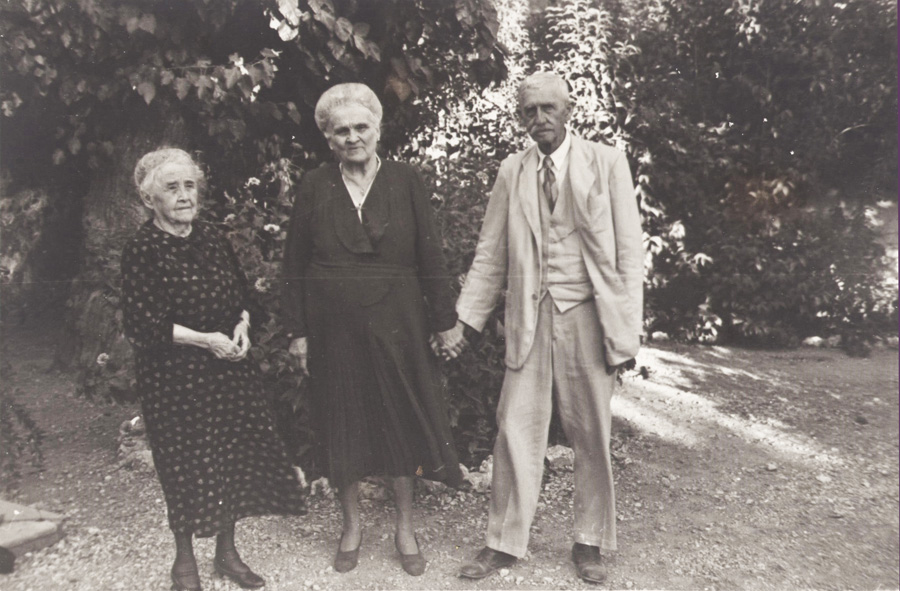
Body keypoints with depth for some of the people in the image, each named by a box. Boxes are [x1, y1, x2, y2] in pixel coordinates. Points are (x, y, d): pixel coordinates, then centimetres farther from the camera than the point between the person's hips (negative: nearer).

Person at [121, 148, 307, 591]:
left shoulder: (212, 240, 6)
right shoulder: (142, 250, -11)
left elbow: (241, 296, 15)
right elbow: (141, 325, -15)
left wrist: (242, 326, -6)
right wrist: (204, 339, -18)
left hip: (227, 368, 5)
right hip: (173, 376, -5)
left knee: (236, 456, 8)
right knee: (187, 465, 4)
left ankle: (227, 553, 29)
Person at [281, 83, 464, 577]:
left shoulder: (404, 181, -1)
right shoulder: (314, 187, 1)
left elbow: (430, 257, 0)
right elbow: (295, 264, 3)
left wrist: (444, 321, -1)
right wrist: (298, 331, 0)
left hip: (395, 325, 0)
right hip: (333, 327, 1)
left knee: (401, 421, 8)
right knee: (341, 425, 11)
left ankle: (405, 527, 27)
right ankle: (351, 523, 31)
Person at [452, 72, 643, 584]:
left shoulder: (607, 163, 0)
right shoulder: (511, 172, 7)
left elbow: (629, 250, -2)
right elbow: (491, 256, 9)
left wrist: (627, 330, -7)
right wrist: (463, 321, 2)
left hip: (588, 316, -1)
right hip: (531, 317, 2)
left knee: (593, 434, 8)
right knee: (517, 429, 3)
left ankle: (590, 543, 26)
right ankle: (505, 542, 19)